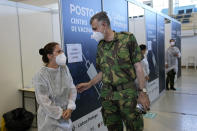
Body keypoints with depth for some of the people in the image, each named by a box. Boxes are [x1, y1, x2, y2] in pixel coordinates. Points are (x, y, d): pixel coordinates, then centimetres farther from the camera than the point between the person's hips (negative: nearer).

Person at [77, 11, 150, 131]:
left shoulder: (127, 38, -5)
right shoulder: (101, 46, 9)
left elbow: (138, 66, -6)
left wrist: (142, 92, -8)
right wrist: (89, 84, 8)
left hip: (127, 93, -4)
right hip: (107, 94, 5)